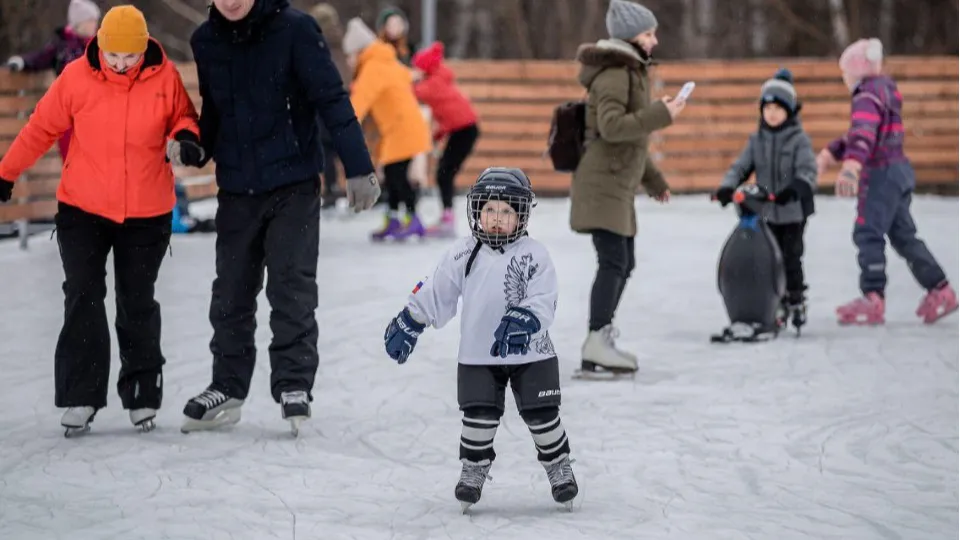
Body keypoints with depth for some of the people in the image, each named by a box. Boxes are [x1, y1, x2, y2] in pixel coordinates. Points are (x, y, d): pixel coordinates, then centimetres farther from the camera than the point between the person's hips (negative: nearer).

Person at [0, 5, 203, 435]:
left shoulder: (165, 77, -7)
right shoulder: (76, 77, -8)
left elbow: (183, 117, 9)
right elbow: (42, 128, 2)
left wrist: (184, 137, -14)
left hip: (147, 215, 0)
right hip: (83, 210, 0)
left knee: (137, 304, 9)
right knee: (83, 300, -4)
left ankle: (142, 395, 20)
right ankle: (80, 397, 0)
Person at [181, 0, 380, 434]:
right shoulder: (206, 41, 3)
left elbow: (331, 98, -12)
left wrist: (358, 167, -14)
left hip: (294, 185, -4)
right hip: (236, 189, 4)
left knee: (292, 288, -6)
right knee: (230, 293, 9)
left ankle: (294, 386, 2)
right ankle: (227, 388, 19)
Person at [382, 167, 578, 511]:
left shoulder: (534, 255, -7)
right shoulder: (462, 254, 1)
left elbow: (544, 301, -14)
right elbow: (434, 294, 10)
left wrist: (523, 321, -31)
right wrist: (408, 324, 11)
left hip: (531, 354, -2)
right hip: (478, 355, 2)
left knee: (541, 415, 2)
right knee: (479, 415, -3)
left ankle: (559, 468, 19)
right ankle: (473, 471, 13)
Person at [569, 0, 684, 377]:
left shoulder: (629, 73, 20)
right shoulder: (613, 74, -13)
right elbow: (612, 126, -26)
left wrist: (653, 180, 26)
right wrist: (660, 114, -25)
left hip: (618, 184, 11)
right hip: (601, 183, -11)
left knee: (624, 263, 14)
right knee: (613, 262, -17)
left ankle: (602, 338, 20)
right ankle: (596, 347, -21)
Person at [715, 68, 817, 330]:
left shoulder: (798, 139, -6)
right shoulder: (757, 141, 8)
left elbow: (808, 170, -17)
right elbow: (740, 167, 3)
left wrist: (795, 188, -37)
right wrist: (727, 187, -17)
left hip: (794, 211, -4)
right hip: (766, 213, 4)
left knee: (791, 258, -4)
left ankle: (797, 302, 9)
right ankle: (779, 302, 15)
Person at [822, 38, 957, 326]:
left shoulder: (868, 94, -15)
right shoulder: (886, 88, 16)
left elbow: (864, 132, -33)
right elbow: (859, 132, 26)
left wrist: (851, 166, -47)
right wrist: (830, 153, 26)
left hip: (881, 173, -10)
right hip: (899, 170, 10)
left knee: (868, 234, -7)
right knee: (903, 234, 15)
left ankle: (872, 299, -9)